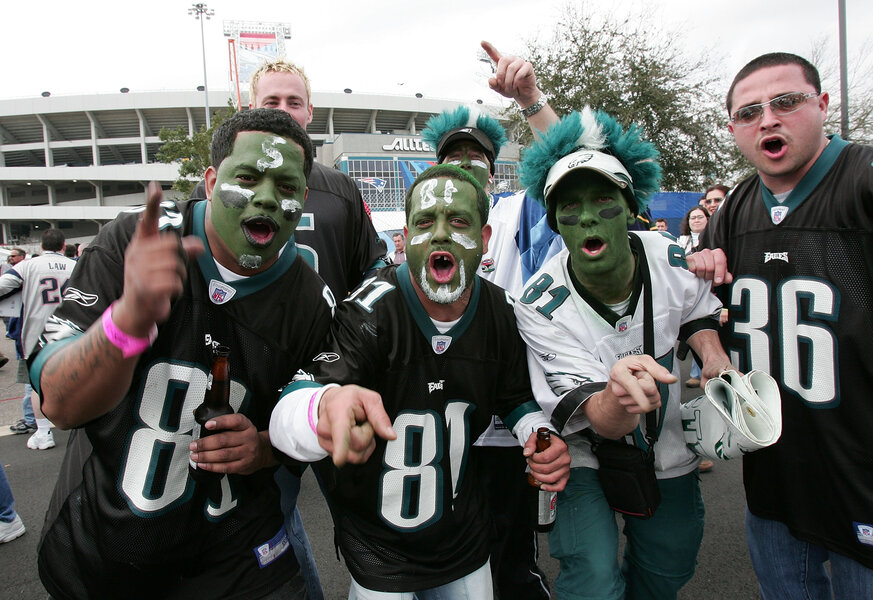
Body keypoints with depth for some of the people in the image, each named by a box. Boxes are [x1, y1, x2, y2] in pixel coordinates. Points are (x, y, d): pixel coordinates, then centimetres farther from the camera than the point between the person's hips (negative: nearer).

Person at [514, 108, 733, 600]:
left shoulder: (671, 259, -18)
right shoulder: (542, 307, -31)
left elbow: (697, 312, 7)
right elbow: (601, 423, -33)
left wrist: (716, 361, -13)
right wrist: (619, 398, -57)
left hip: (668, 452, 5)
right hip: (586, 459, -4)